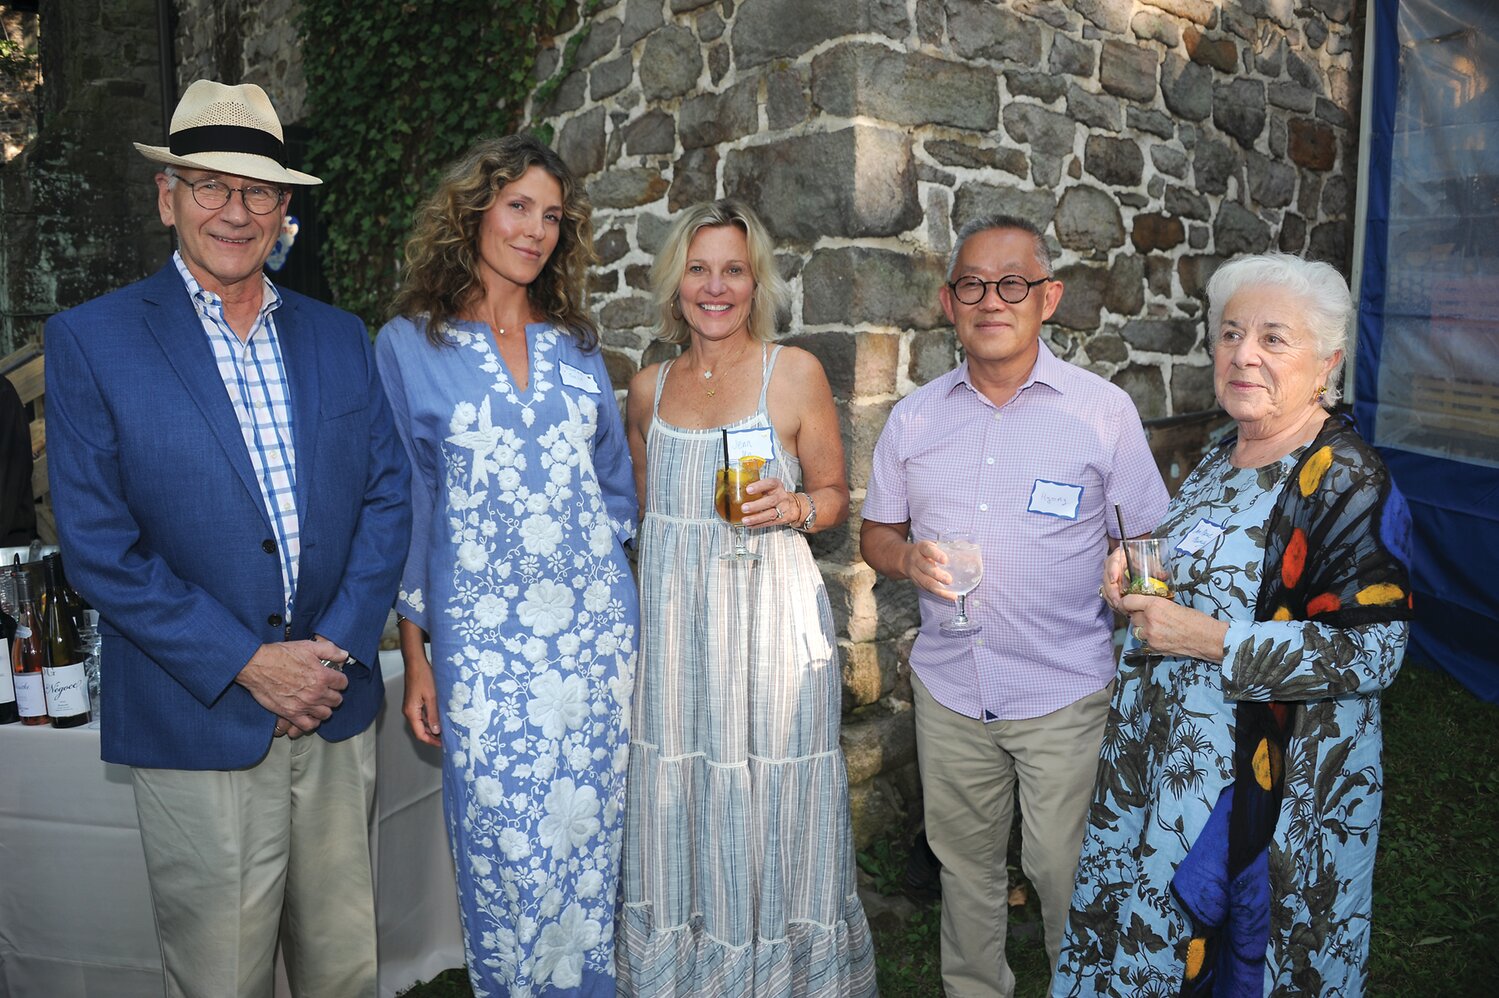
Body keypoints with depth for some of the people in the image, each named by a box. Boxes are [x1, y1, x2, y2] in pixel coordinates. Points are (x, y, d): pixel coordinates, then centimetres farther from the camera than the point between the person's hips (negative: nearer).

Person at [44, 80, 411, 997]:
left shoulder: (341, 337, 8)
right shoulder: (91, 340, -4)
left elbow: (387, 495, 5)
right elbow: (98, 544, -9)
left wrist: (339, 648, -7)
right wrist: (247, 663, -13)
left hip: (337, 706, 3)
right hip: (200, 717, -3)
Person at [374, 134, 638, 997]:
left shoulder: (575, 344, 10)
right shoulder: (409, 344, 0)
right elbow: (400, 507, 0)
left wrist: (628, 618, 10)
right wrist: (415, 656, -3)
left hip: (597, 630, 3)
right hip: (485, 640, -3)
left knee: (592, 840, 11)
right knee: (509, 851, 4)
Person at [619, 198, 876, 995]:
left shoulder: (795, 373, -2)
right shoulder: (648, 390, 8)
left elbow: (834, 496, 4)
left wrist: (792, 508, -16)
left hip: (770, 620, -3)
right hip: (673, 624, 3)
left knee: (769, 811, 4)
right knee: (678, 807, 11)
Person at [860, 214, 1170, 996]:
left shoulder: (1104, 411, -5)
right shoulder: (914, 416, 3)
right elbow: (875, 534, 11)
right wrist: (908, 558, -11)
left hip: (1066, 695, -3)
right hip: (947, 689, 4)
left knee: (1067, 871, 4)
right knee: (965, 860, 18)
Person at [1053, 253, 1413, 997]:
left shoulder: (1347, 481, -17)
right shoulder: (1221, 459, 6)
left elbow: (1370, 651, -22)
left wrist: (1208, 641, -25)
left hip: (1272, 783, -7)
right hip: (1171, 759, 7)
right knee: (1154, 936, 21)